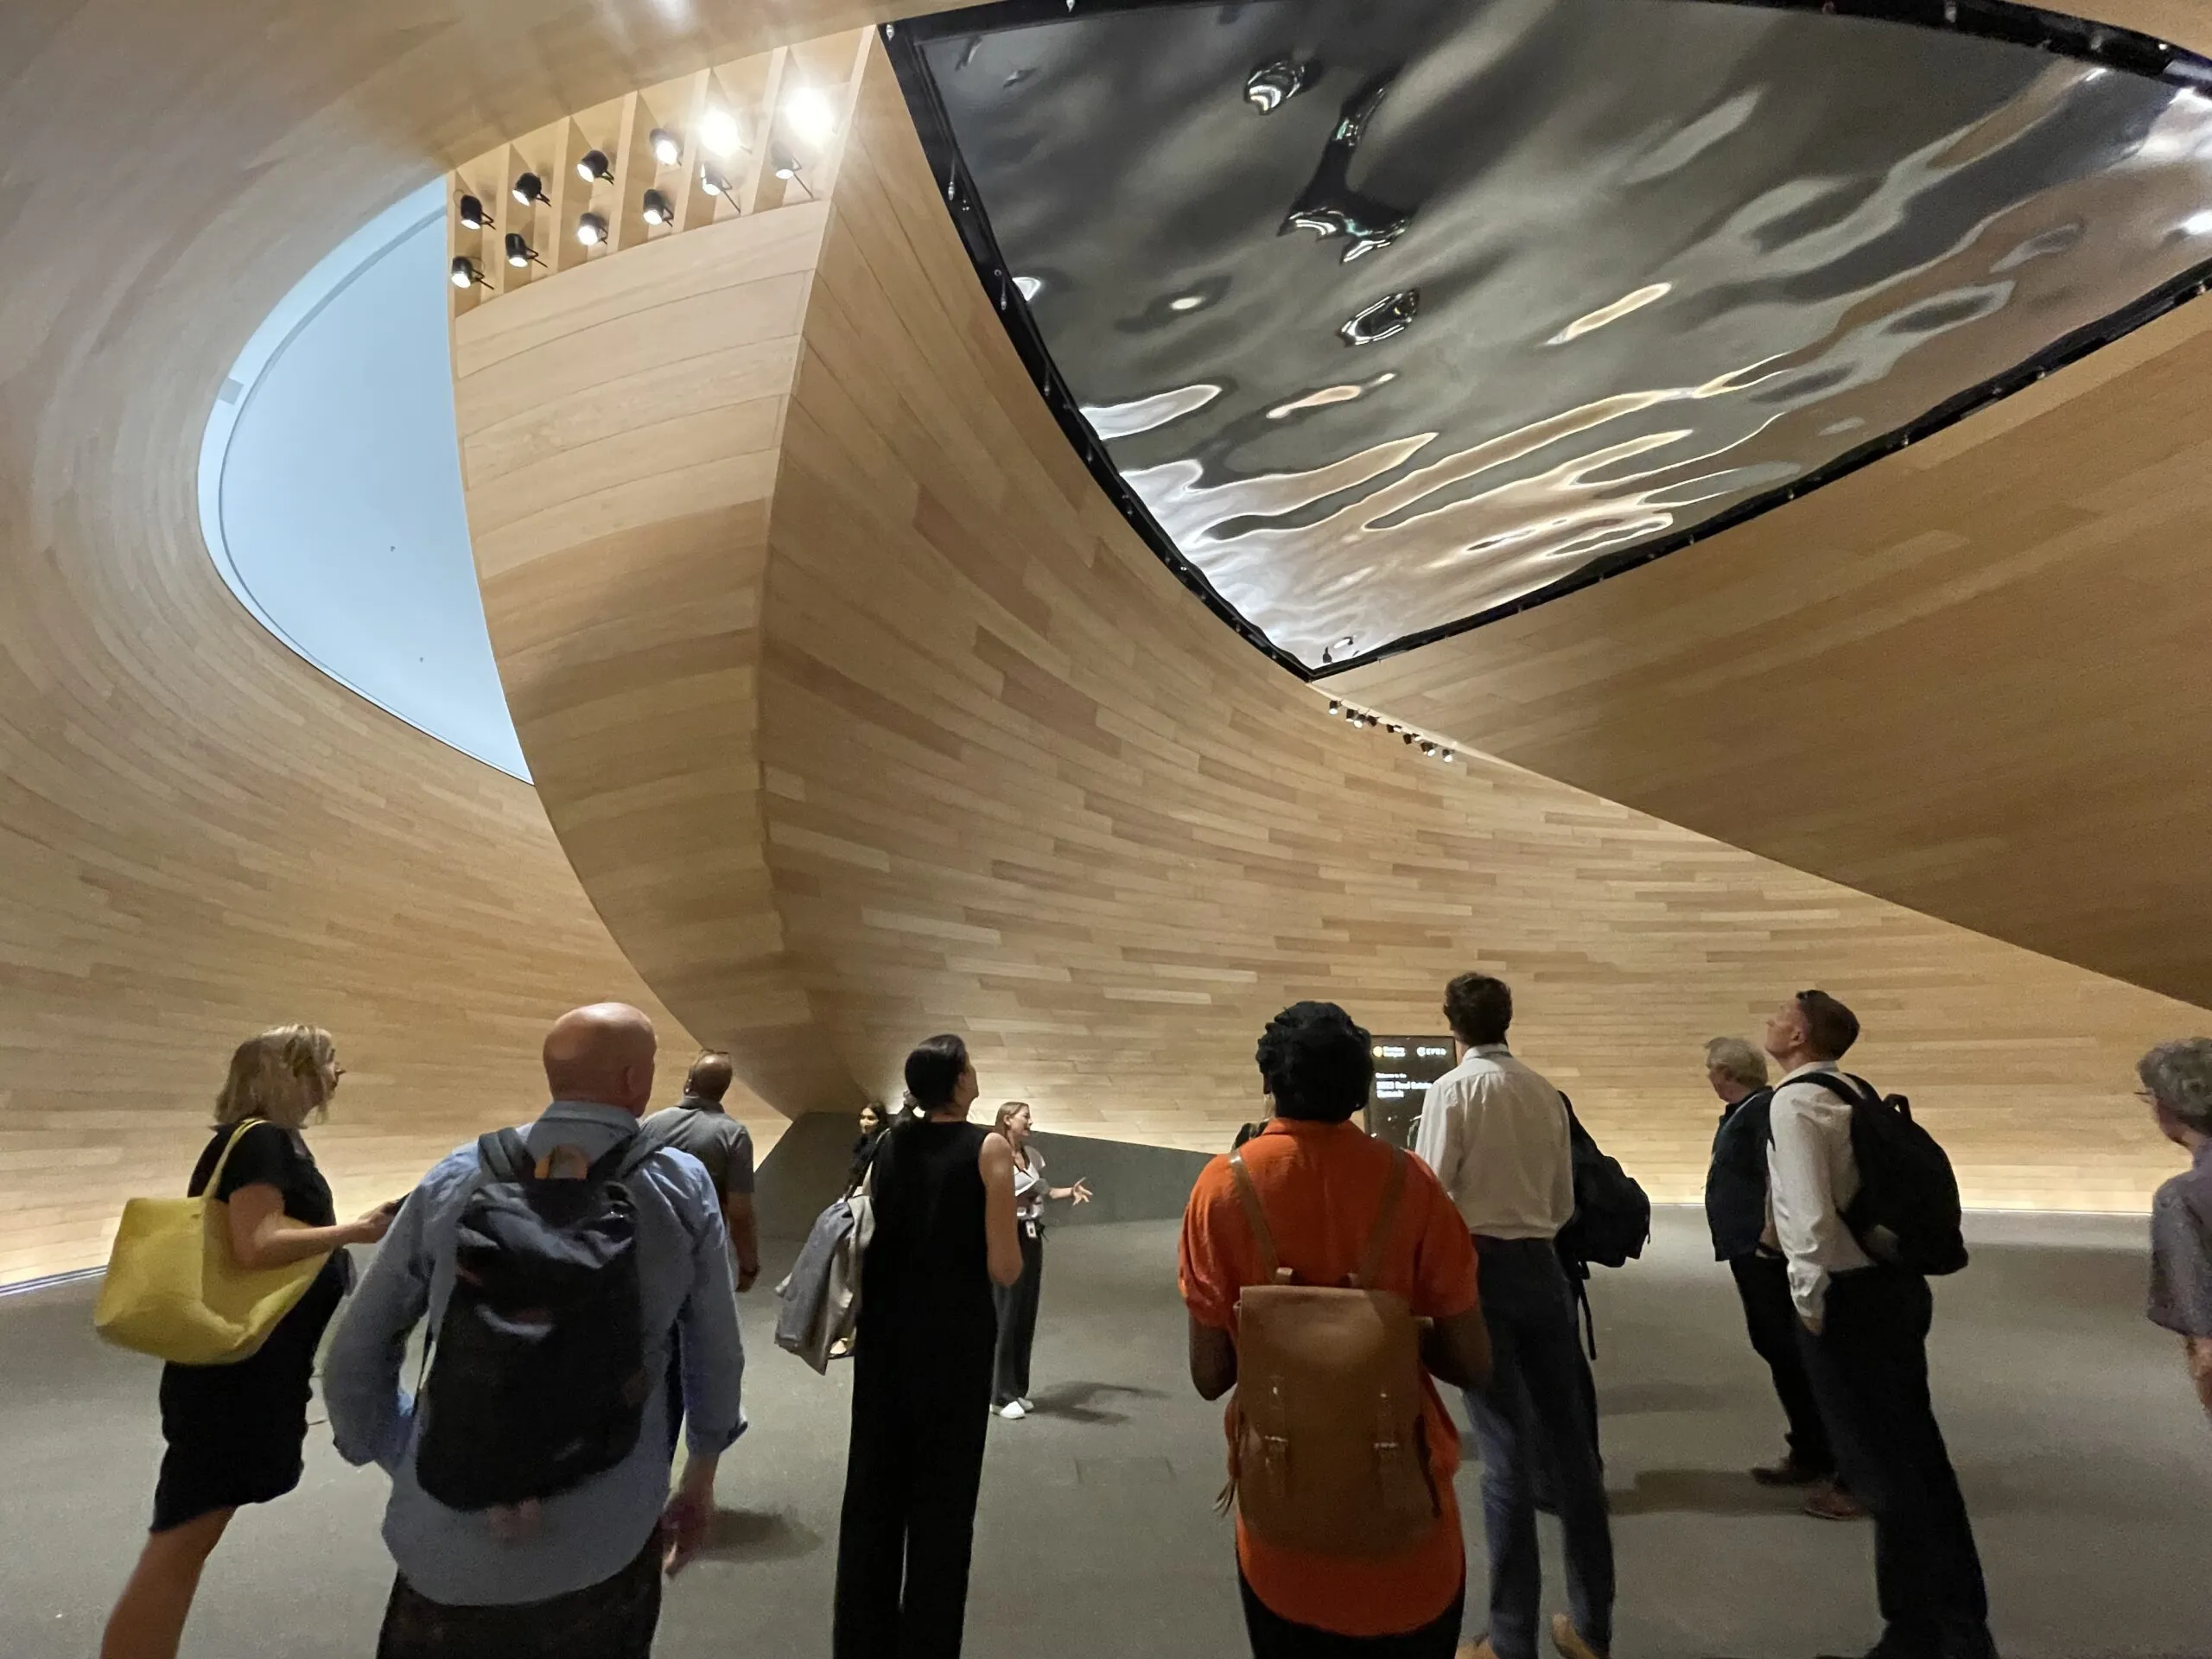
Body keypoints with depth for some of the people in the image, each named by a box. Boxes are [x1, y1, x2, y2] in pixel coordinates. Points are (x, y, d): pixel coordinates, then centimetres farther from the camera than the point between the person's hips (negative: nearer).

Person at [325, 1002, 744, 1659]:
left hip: (447, 1549, 1)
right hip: (606, 1550, -1)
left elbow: (355, 1355, 4)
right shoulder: (683, 1187, -9)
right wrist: (700, 1479, 16)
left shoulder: (456, 1177, -4)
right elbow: (716, 1360, 0)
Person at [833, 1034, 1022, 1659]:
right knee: (942, 1495, 12)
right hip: (954, 1332, -5)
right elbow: (1004, 1268, -16)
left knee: (873, 1485, 19)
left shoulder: (889, 1143, 1)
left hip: (884, 1327, 5)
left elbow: (871, 1233, 6)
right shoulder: (987, 1146, -15)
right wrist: (1008, 1245, 3)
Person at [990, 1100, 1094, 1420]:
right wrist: (1016, 1199, -26)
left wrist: (1070, 1192, -2)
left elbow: (1045, 1194, 13)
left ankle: (1018, 1389, 23)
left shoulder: (1032, 1155, 10)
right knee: (1005, 1316, -2)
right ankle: (1001, 1395, 9)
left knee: (1026, 1315, 11)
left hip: (1031, 1237, 7)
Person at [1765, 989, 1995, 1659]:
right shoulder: (1853, 1095, 8)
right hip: (1897, 1283, 9)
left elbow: (1811, 1215, -25)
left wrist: (1809, 1302, -12)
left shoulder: (1793, 1102, -18)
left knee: (1879, 1467, 6)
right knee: (1916, 1452, 20)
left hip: (1847, 1298, -9)